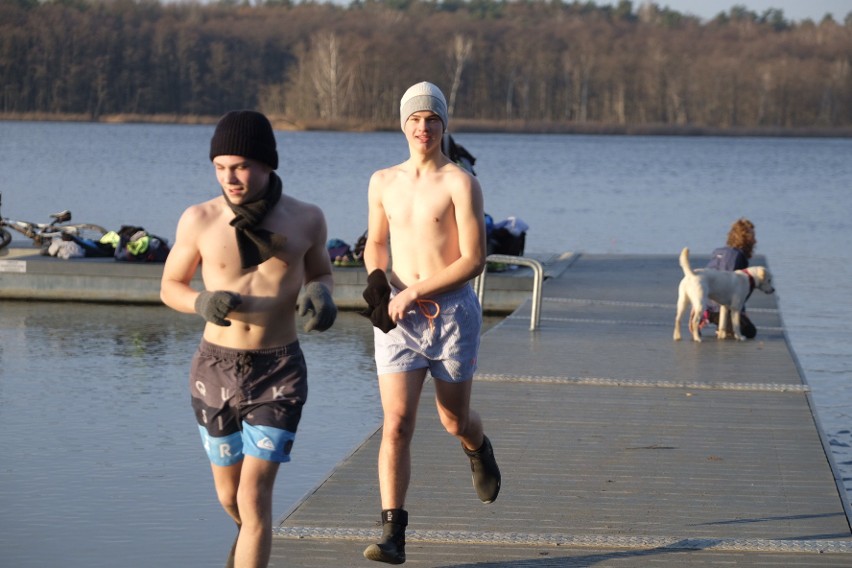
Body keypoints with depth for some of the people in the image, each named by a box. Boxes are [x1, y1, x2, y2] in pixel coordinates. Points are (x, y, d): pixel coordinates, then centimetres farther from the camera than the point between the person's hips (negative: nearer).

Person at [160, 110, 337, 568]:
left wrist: (319, 296, -14)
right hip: (216, 369, 2)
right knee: (229, 495, 19)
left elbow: (320, 275, 10)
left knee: (254, 499, -11)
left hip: (279, 371, -2)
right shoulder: (199, 220, -10)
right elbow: (170, 288, 4)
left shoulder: (305, 218, -8)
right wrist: (203, 303, -20)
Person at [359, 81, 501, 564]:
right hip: (398, 320, 3)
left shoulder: (460, 184, -8)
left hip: (452, 313, -2)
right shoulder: (383, 182, 8)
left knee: (455, 420, 14)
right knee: (396, 425, -10)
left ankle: (479, 451, 52)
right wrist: (376, 284, 1)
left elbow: (474, 259, -13)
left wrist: (413, 292, -18)